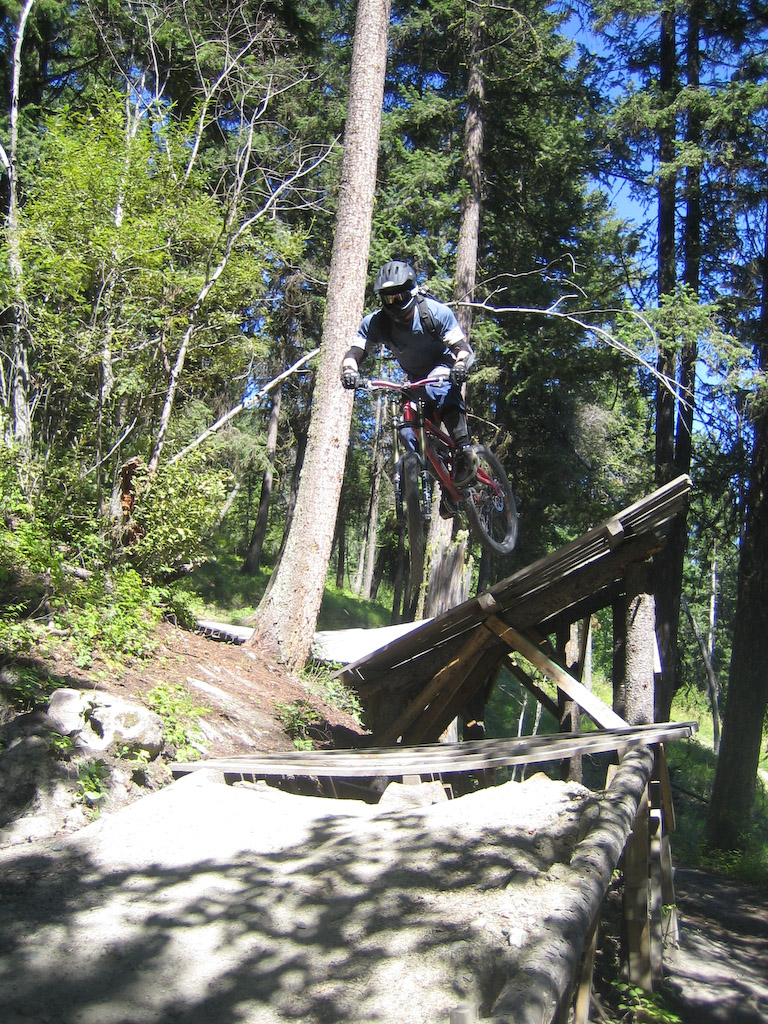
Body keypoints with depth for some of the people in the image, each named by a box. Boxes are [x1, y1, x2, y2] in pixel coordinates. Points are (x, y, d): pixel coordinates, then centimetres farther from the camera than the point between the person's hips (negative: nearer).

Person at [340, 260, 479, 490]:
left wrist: (460, 366, -48)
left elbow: (463, 348, -25)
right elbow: (354, 352, -22)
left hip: (443, 367, -4)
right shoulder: (375, 323, -18)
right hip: (415, 379, 4)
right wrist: (349, 370, -45)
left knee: (437, 388, -38)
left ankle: (465, 451, -36)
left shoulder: (436, 312, -23)